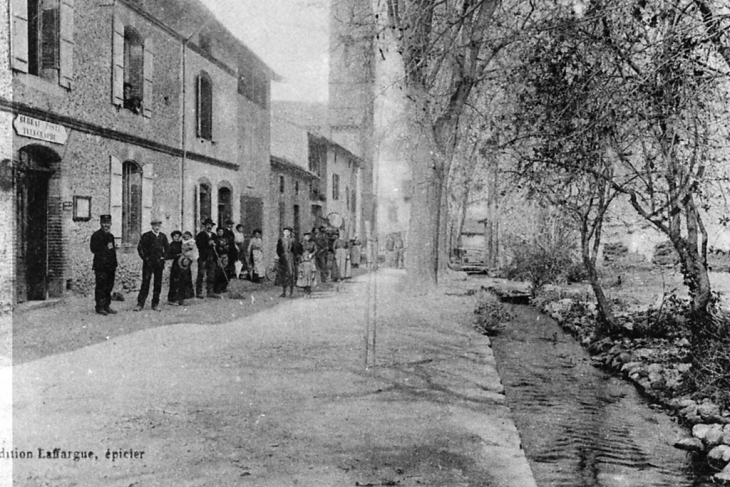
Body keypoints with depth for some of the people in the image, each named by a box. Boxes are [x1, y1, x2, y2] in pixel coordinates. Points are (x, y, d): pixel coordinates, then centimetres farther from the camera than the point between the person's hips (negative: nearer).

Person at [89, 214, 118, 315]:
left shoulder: (111, 236, 18)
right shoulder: (96, 235, -3)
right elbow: (93, 249, -13)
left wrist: (114, 265, 17)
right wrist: (106, 247, -14)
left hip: (110, 266, 7)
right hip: (100, 266, -7)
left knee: (109, 287, 8)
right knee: (101, 287, -5)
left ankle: (107, 306, 15)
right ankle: (100, 307, 1)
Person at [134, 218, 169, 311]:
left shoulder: (163, 236, 9)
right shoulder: (146, 235, -2)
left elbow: (167, 248, 19)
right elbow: (140, 247, -2)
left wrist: (163, 257, 7)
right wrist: (145, 258, -6)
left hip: (159, 263, 3)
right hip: (148, 262, -3)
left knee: (158, 284, 4)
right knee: (145, 283, -6)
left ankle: (155, 304, 12)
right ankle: (140, 304, -2)